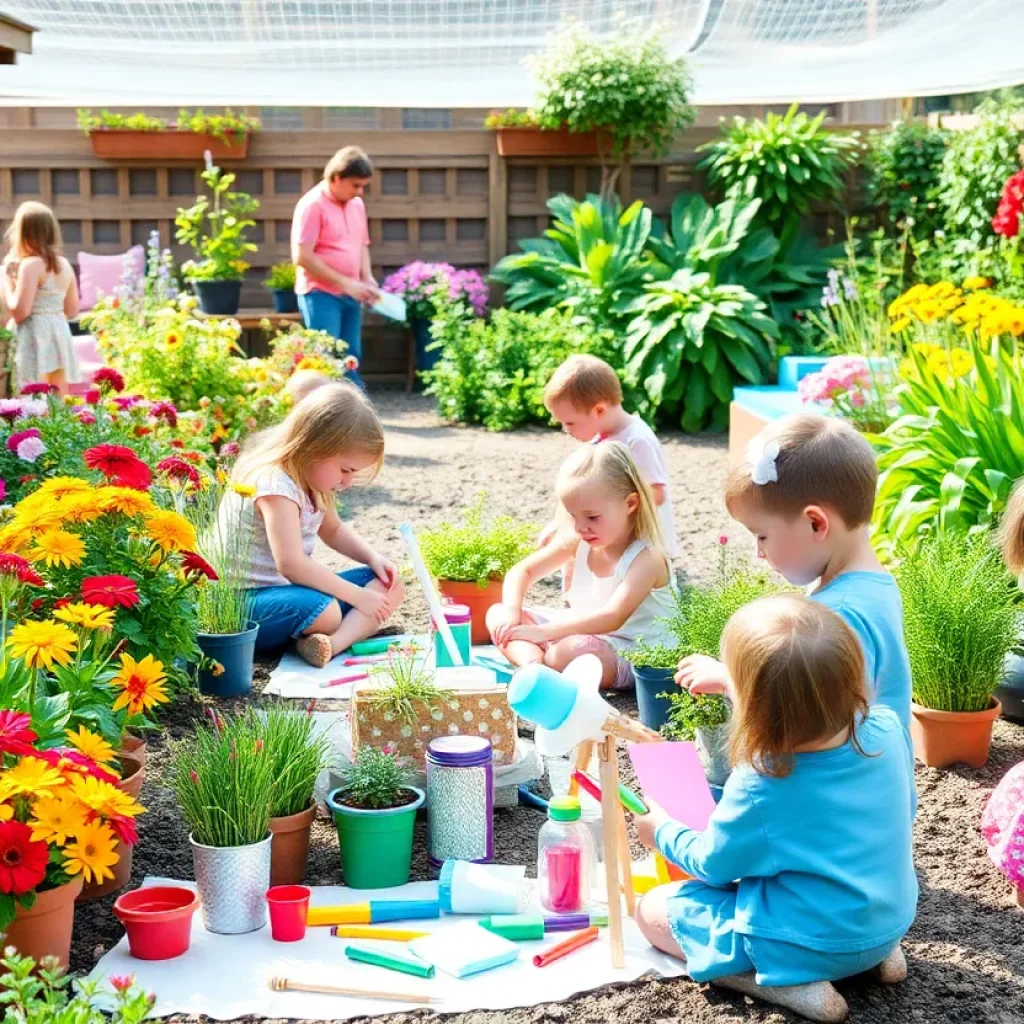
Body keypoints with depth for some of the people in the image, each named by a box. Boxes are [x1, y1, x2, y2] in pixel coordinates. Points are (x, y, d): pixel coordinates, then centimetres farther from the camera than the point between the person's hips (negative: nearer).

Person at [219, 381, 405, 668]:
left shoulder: (312, 477, 8)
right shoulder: (275, 485, -22)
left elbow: (333, 530, 26)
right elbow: (291, 564, -31)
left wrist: (373, 557, 7)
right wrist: (357, 596, -24)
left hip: (296, 589, 11)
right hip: (247, 603, -11)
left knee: (389, 586, -1)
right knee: (323, 611, -41)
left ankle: (334, 642, -26)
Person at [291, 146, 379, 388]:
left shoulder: (356, 205, 11)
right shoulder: (312, 205, -13)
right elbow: (302, 257, -18)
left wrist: (367, 279, 2)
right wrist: (346, 283, -18)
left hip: (350, 296, 7)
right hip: (321, 295, -7)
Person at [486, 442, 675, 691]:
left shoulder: (646, 557, -21)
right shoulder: (577, 542, 0)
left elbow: (613, 618, -33)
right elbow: (522, 571, 7)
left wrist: (544, 632, -35)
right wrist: (511, 611, -15)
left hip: (630, 658, -8)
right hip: (582, 634, 8)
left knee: (573, 650, -41)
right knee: (497, 614, 0)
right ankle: (533, 664, -26)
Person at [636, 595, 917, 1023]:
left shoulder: (759, 789, -29)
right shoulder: (887, 729, -16)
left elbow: (714, 864, -10)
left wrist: (662, 832, 9)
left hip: (817, 945, -7)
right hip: (892, 918, 7)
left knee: (654, 909, 4)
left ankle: (786, 979, -8)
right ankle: (877, 952, 15)